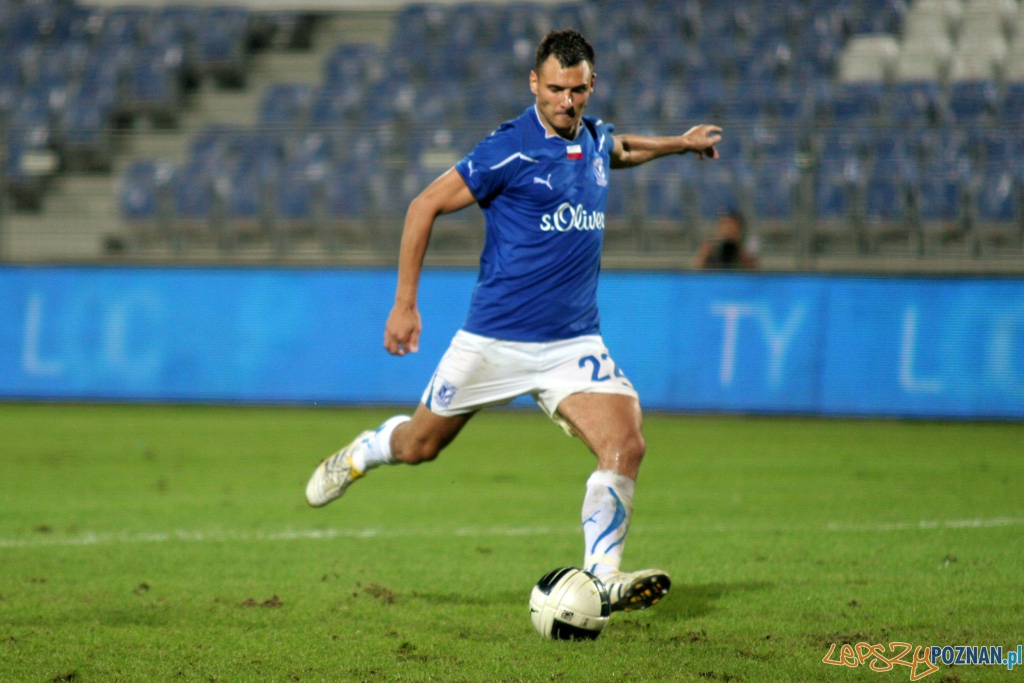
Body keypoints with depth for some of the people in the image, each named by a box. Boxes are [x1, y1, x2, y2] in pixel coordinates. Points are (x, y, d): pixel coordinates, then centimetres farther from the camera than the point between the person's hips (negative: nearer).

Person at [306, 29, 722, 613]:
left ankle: (603, 577, -15)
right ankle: (361, 453, 46)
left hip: (574, 342, 4)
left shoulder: (594, 139, 5)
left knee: (626, 444, -18)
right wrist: (405, 303, -10)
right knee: (419, 445, 12)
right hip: (495, 339, -4)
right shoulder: (511, 149, -15)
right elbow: (426, 206, -10)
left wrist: (677, 144, 34)